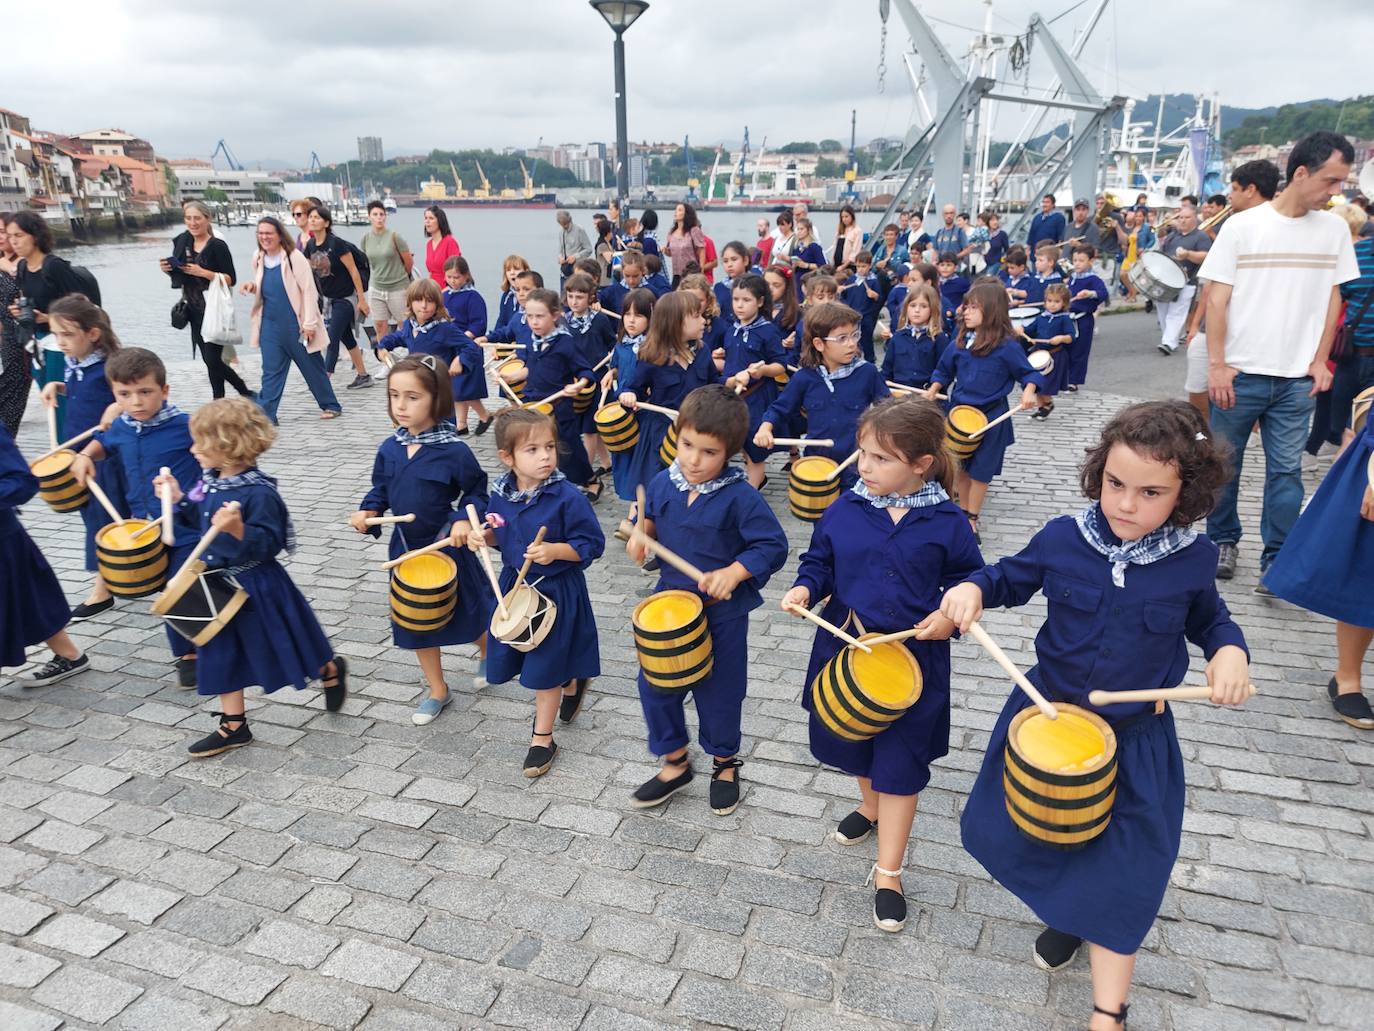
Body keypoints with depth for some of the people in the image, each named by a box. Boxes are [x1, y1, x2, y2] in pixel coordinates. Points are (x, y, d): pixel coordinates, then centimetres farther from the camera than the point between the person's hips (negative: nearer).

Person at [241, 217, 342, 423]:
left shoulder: (294, 257, -11)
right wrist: (253, 287, -2)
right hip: (270, 324, 5)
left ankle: (331, 406, 24)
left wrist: (309, 324, -15)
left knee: (312, 367, 8)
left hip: (295, 323, -5)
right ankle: (266, 415, 3)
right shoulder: (258, 259, 6)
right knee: (271, 371, 3)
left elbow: (308, 290, -12)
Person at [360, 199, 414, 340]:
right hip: (376, 289, 4)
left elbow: (409, 262, -3)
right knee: (379, 326, 7)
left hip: (398, 288, -4)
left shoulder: (394, 236, -11)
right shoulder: (365, 238, 1)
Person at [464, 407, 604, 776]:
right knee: (530, 661, 19)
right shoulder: (501, 494, -6)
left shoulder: (568, 498, -23)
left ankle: (542, 739, 28)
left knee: (544, 669, 7)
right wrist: (482, 535, -8)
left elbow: (591, 544, -18)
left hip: (557, 592, -6)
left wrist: (555, 551, -31)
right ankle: (571, 683, 50)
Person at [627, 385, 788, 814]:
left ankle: (725, 762, 39)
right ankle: (674, 762, 33)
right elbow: (649, 516, 15)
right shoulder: (664, 484, -5)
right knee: (655, 683, 10)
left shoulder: (740, 498, -21)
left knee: (720, 690, 12)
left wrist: (733, 572, -29)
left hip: (722, 612, -4)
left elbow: (773, 546, -18)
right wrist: (641, 533, -6)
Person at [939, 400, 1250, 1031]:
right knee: (1004, 832, 15)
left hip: (1135, 740, -2)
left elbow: (1209, 619, 7)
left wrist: (1230, 650, -14)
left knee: (1122, 869, 3)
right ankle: (1069, 907, 48)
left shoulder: (1192, 558, -13)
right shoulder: (1063, 539, -14)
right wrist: (974, 588, -17)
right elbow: (1013, 578, 4)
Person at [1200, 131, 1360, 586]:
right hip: (1239, 373, -2)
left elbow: (1333, 297, 12)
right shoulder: (1242, 225, -5)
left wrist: (1320, 360, 5)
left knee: (1286, 469, 3)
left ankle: (1277, 560, 10)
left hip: (1297, 378, 2)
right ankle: (1223, 541, 26)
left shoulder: (1334, 229, 5)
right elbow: (1217, 299, -5)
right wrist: (1217, 364, -9)